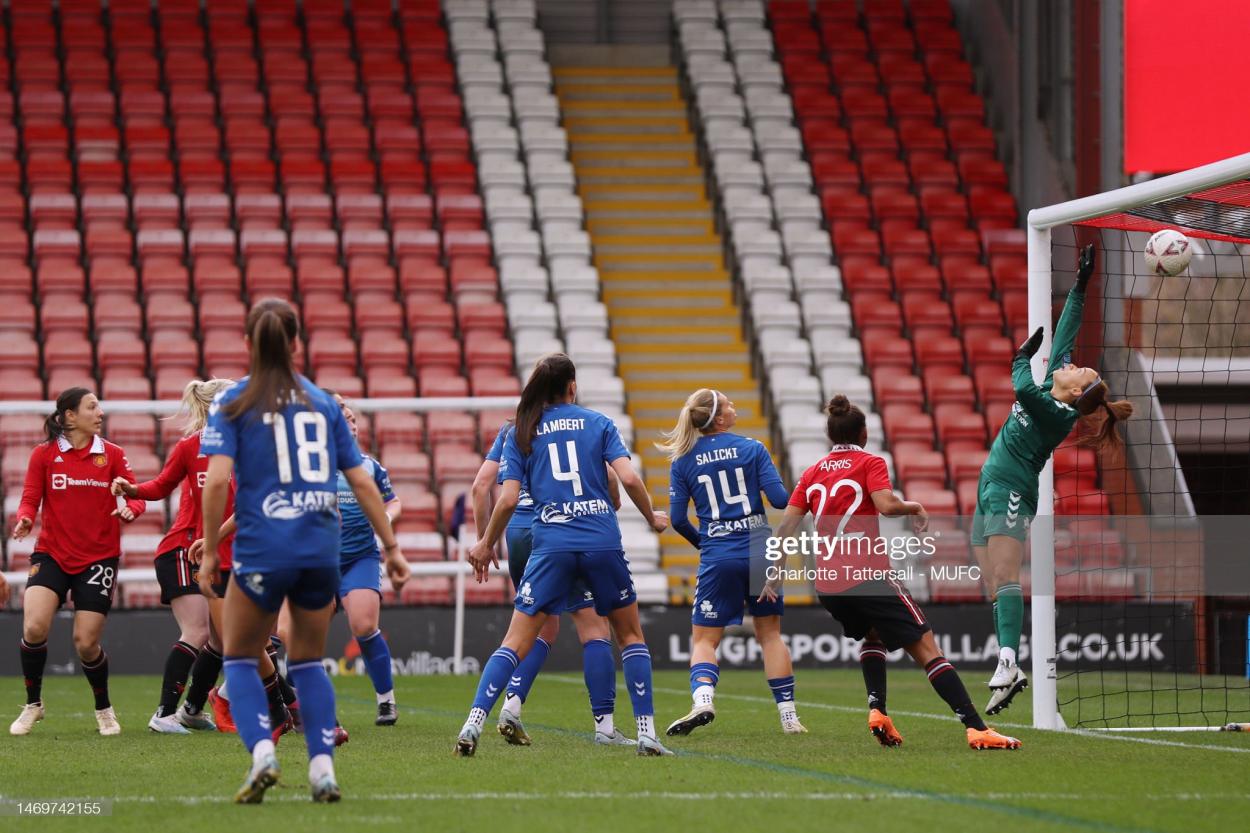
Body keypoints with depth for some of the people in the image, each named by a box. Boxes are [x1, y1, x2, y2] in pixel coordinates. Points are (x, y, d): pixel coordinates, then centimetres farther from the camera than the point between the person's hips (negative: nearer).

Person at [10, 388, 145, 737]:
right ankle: (33, 704, 2)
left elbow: (135, 497, 4)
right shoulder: (44, 454, 1)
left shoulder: (112, 454, 4)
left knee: (86, 643, -4)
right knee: (34, 627, -21)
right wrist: (25, 519, -20)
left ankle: (104, 708, 23)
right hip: (52, 554, 0)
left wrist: (129, 508, -19)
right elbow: (30, 499, 2)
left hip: (99, 557, 0)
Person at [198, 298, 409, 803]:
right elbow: (362, 481, 9)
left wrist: (209, 552, -5)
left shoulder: (231, 404, 0)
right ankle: (322, 768, 5)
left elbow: (218, 479, -11)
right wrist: (390, 546, 15)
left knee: (240, 658, 13)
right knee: (308, 662, 18)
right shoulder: (323, 403, 10)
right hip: (322, 551, 3)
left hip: (261, 550, -3)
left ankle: (262, 753, -8)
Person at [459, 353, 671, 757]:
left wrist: (486, 544, 14)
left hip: (551, 547, 0)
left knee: (517, 642, 1)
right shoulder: (597, 423, 7)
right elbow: (629, 478, -4)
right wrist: (652, 516, 14)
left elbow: (508, 499, 0)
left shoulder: (521, 433, 8)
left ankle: (473, 724, -14)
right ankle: (647, 732, 9)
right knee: (630, 635, 15)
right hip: (603, 542, 0)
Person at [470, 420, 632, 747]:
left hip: (517, 532, 5)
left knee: (543, 629, 19)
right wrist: (613, 504, 11)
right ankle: (605, 726, -7)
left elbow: (480, 486, 11)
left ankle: (511, 704, 1)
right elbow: (606, 474, -9)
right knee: (594, 628, -1)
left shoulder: (510, 432, 15)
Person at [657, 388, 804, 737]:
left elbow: (678, 518, 2)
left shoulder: (682, 460, 1)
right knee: (769, 633, 13)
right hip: (759, 550, 0)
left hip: (718, 557, 0)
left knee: (704, 639, 6)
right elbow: (779, 499, -6)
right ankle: (789, 715, 10)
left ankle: (703, 699, -22)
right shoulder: (752, 448, -2)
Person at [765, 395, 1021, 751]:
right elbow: (886, 504, -16)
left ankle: (877, 710, 10)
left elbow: (786, 526, 9)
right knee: (926, 649, -6)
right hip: (868, 574, -5)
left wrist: (775, 571, 14)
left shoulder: (812, 473, 16)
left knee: (873, 635, 32)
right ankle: (975, 728, -17)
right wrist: (915, 507, 3)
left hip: (827, 583, 5)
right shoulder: (870, 463, 2)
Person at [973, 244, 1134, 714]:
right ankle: (1008, 669, -3)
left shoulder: (1057, 413, -12)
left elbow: (1023, 389, -30)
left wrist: (1022, 358, -11)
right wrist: (1079, 287, 17)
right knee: (994, 587, 2)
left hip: (1011, 490, -9)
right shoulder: (1049, 389, 12)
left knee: (1004, 579, -22)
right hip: (992, 488, 9)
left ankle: (1008, 664, -34)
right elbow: (1064, 334, 17)